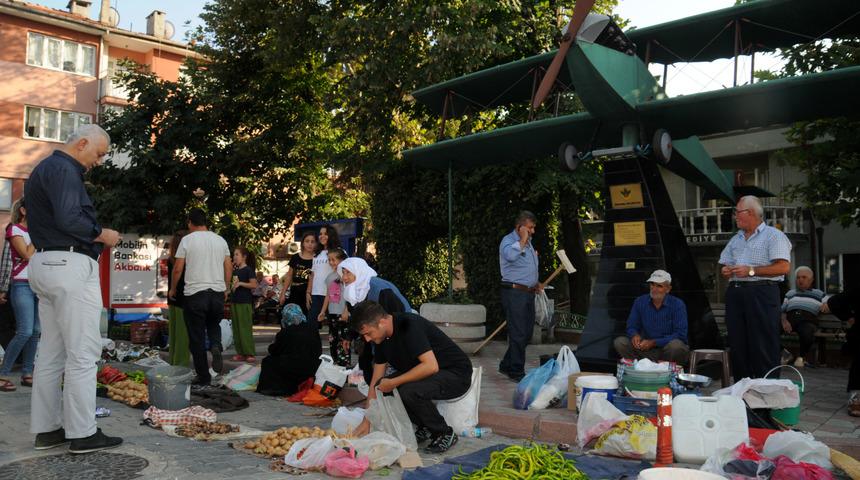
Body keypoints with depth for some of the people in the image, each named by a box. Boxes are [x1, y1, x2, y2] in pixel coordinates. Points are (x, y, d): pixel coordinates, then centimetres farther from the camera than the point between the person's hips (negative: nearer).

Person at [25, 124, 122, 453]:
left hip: (44, 263, 10)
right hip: (71, 266, -10)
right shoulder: (63, 169, -10)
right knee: (82, 354, -6)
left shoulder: (44, 169, 22)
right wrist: (103, 235, -9)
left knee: (51, 353, 12)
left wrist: (94, 238, 11)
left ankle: (47, 429, 16)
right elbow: (69, 219, -23)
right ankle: (82, 433, -2)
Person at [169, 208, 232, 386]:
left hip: (195, 293, -4)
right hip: (218, 292, 4)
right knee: (214, 324, 26)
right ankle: (216, 347, -5)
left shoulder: (187, 240, -3)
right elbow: (229, 268, 10)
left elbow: (178, 268, -3)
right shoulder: (220, 240, 8)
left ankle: (203, 376, 9)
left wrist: (173, 289, 13)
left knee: (197, 337, 5)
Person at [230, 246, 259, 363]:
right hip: (235, 302, 8)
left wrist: (240, 283, -19)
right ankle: (240, 353, 12)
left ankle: (250, 354, -3)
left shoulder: (248, 269, -6)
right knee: (236, 328, 7)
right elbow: (230, 285, 23)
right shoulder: (235, 271, 14)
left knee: (245, 328, -7)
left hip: (245, 302, -8)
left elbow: (254, 284, -15)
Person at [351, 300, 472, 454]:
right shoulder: (382, 338, 0)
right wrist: (366, 422, 1)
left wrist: (393, 382, -25)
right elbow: (376, 383, 4)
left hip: (457, 374, -8)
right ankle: (425, 428, 7)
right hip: (428, 374, 8)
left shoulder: (409, 325, -26)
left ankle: (445, 434, -8)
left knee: (409, 391, -31)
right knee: (383, 386, -7)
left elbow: (431, 366, -34)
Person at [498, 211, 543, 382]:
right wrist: (522, 240, -19)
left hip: (528, 293, 9)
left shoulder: (527, 243, 20)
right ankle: (517, 372, 4)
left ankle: (507, 366, 24)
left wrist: (535, 283, 17)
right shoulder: (508, 240, -8)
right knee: (518, 334, -6)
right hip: (514, 293, -9)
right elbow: (510, 255, -33)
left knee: (526, 333, 12)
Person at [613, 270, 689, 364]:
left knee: (675, 345, -37)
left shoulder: (677, 305, -10)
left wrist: (653, 342, -25)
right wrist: (635, 335, -20)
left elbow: (680, 335, -15)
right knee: (620, 342, -17)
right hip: (647, 351, 3)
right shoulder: (640, 302, 1)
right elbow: (631, 327, 6)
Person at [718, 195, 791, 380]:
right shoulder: (736, 240, 22)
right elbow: (725, 265, 25)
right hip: (735, 293, 7)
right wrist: (725, 271, 1)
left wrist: (751, 271, -15)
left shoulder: (773, 236, 0)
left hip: (761, 293, -7)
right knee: (737, 344, 7)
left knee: (764, 347, -6)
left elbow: (783, 267, -12)